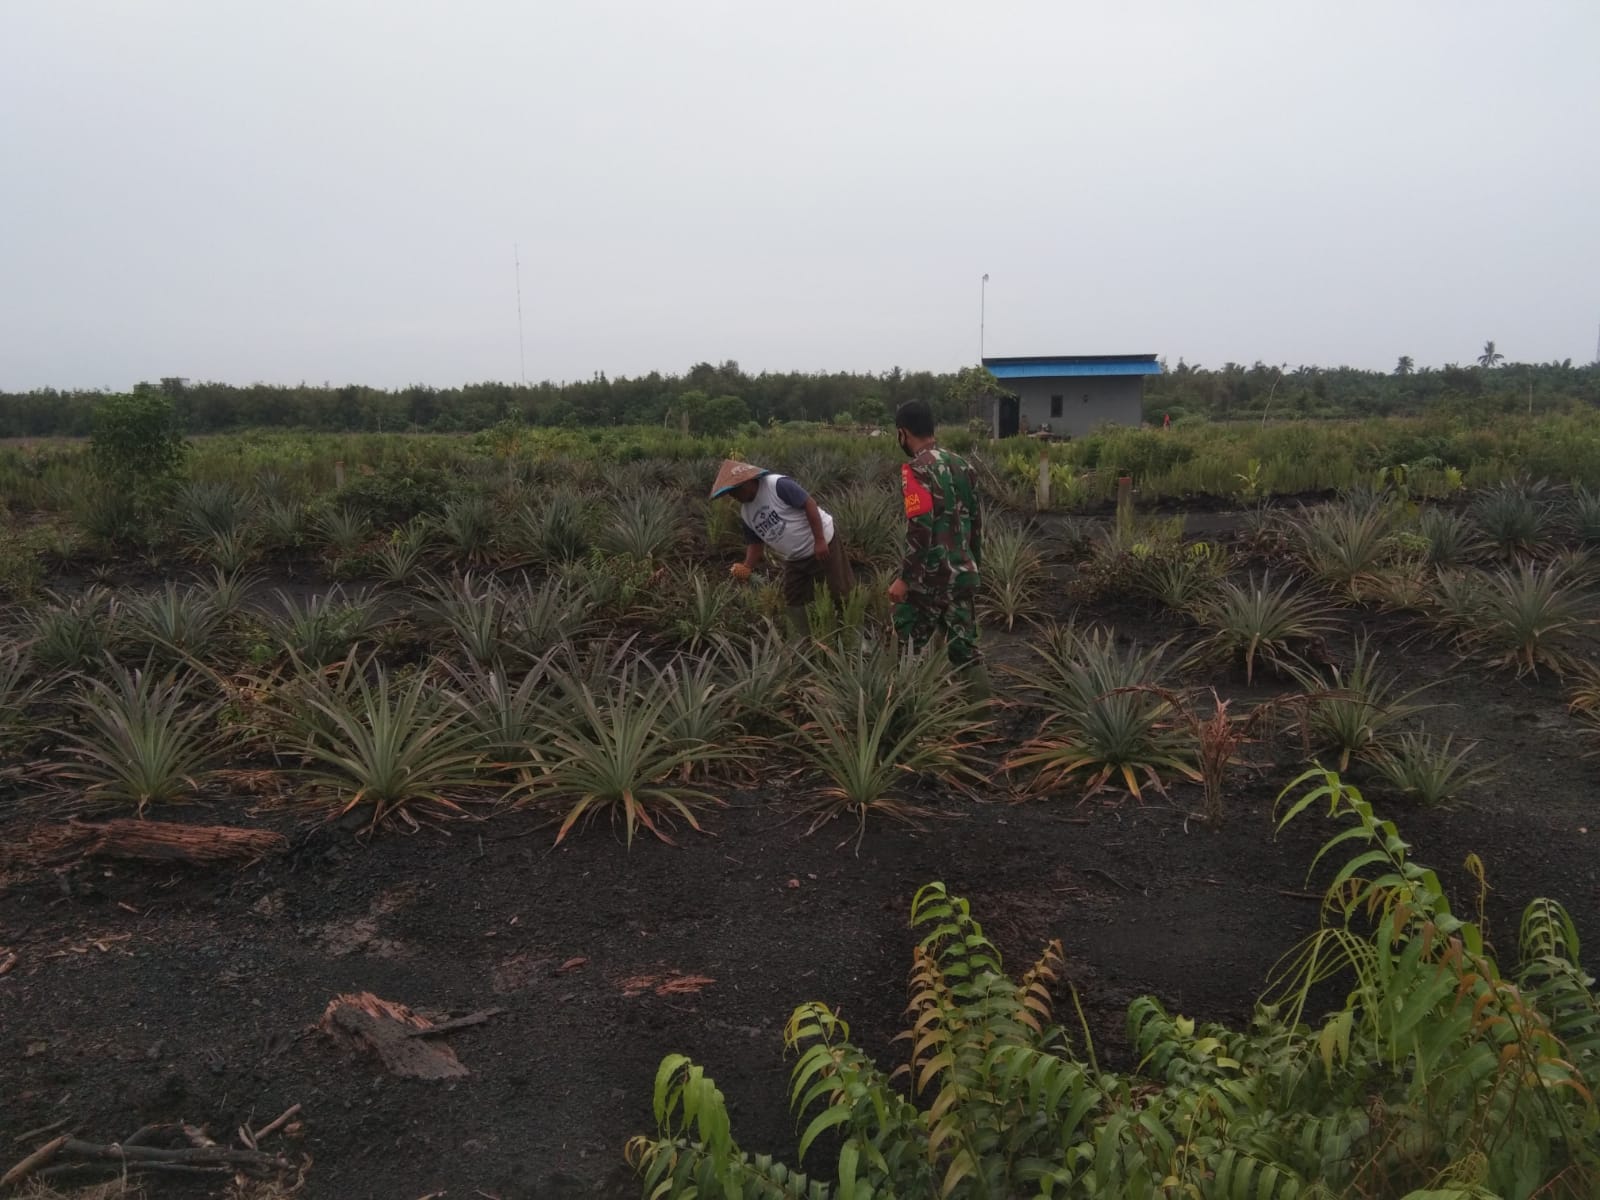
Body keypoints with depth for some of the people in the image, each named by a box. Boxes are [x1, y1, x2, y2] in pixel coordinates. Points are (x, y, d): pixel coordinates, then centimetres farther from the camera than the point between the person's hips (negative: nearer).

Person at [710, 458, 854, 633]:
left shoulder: (777, 485, -22)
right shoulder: (746, 513, 2)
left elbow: (809, 505, -23)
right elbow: (756, 543, 8)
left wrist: (819, 540, -25)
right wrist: (747, 567, -11)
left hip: (823, 544, -8)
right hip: (795, 559, 8)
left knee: (840, 593, -1)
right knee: (794, 601, 11)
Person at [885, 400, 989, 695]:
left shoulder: (916, 470, -15)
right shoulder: (962, 465, 9)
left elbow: (920, 530, -21)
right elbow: (976, 521, 14)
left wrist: (905, 578, -17)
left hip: (931, 575, -7)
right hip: (964, 573, 7)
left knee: (912, 645, 7)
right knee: (963, 643, 13)